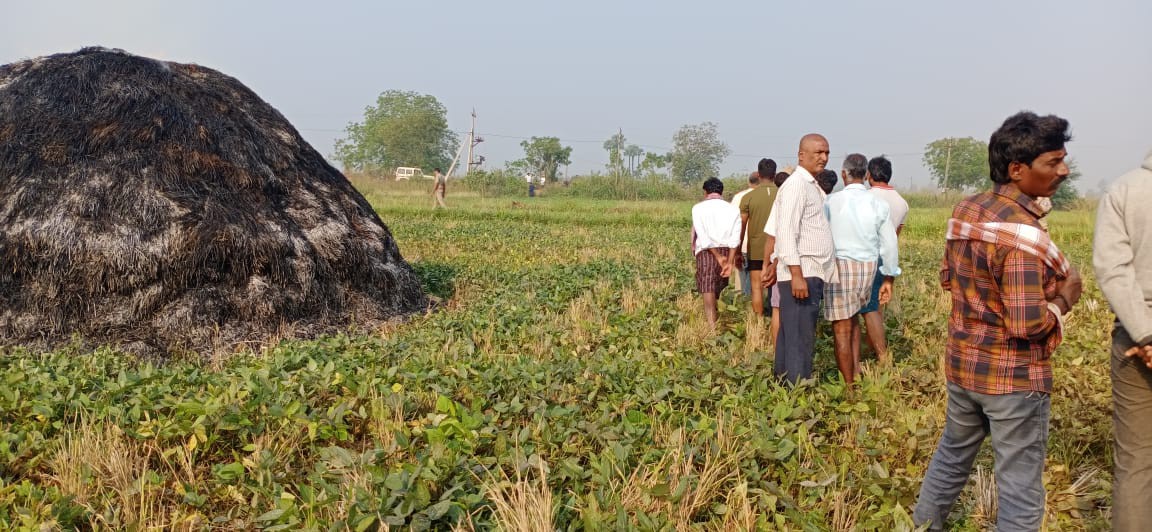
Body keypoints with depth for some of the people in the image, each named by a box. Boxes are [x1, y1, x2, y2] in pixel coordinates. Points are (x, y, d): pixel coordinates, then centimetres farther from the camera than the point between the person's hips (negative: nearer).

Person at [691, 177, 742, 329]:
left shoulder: (698, 208, 2)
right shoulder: (733, 209, 8)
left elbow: (702, 236, -9)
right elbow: (735, 237, -2)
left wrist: (718, 257, -8)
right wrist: (729, 262, -6)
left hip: (706, 252, -3)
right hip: (727, 251, 3)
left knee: (707, 290, -4)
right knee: (719, 288, 15)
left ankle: (712, 324, -11)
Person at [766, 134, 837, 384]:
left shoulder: (812, 186, 20)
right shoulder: (796, 185, -11)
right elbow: (786, 232, -19)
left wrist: (777, 268, 25)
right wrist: (796, 275, -25)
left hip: (812, 275, 10)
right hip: (801, 274, -10)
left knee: (790, 336, 12)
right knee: (800, 338, -9)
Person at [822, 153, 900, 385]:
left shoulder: (831, 201, -8)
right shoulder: (879, 204, 1)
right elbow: (889, 244, 5)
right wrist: (889, 278, 14)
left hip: (839, 265, -4)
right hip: (868, 267, 4)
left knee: (842, 327, 2)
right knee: (853, 317, 24)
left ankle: (848, 385, 8)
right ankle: (856, 372, 22)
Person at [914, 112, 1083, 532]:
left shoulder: (965, 210, 1)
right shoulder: (1023, 233, -24)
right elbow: (1027, 323, -27)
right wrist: (1065, 297, -10)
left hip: (962, 363, 8)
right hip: (1013, 375, -8)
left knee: (952, 455, 27)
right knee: (1021, 494, 5)